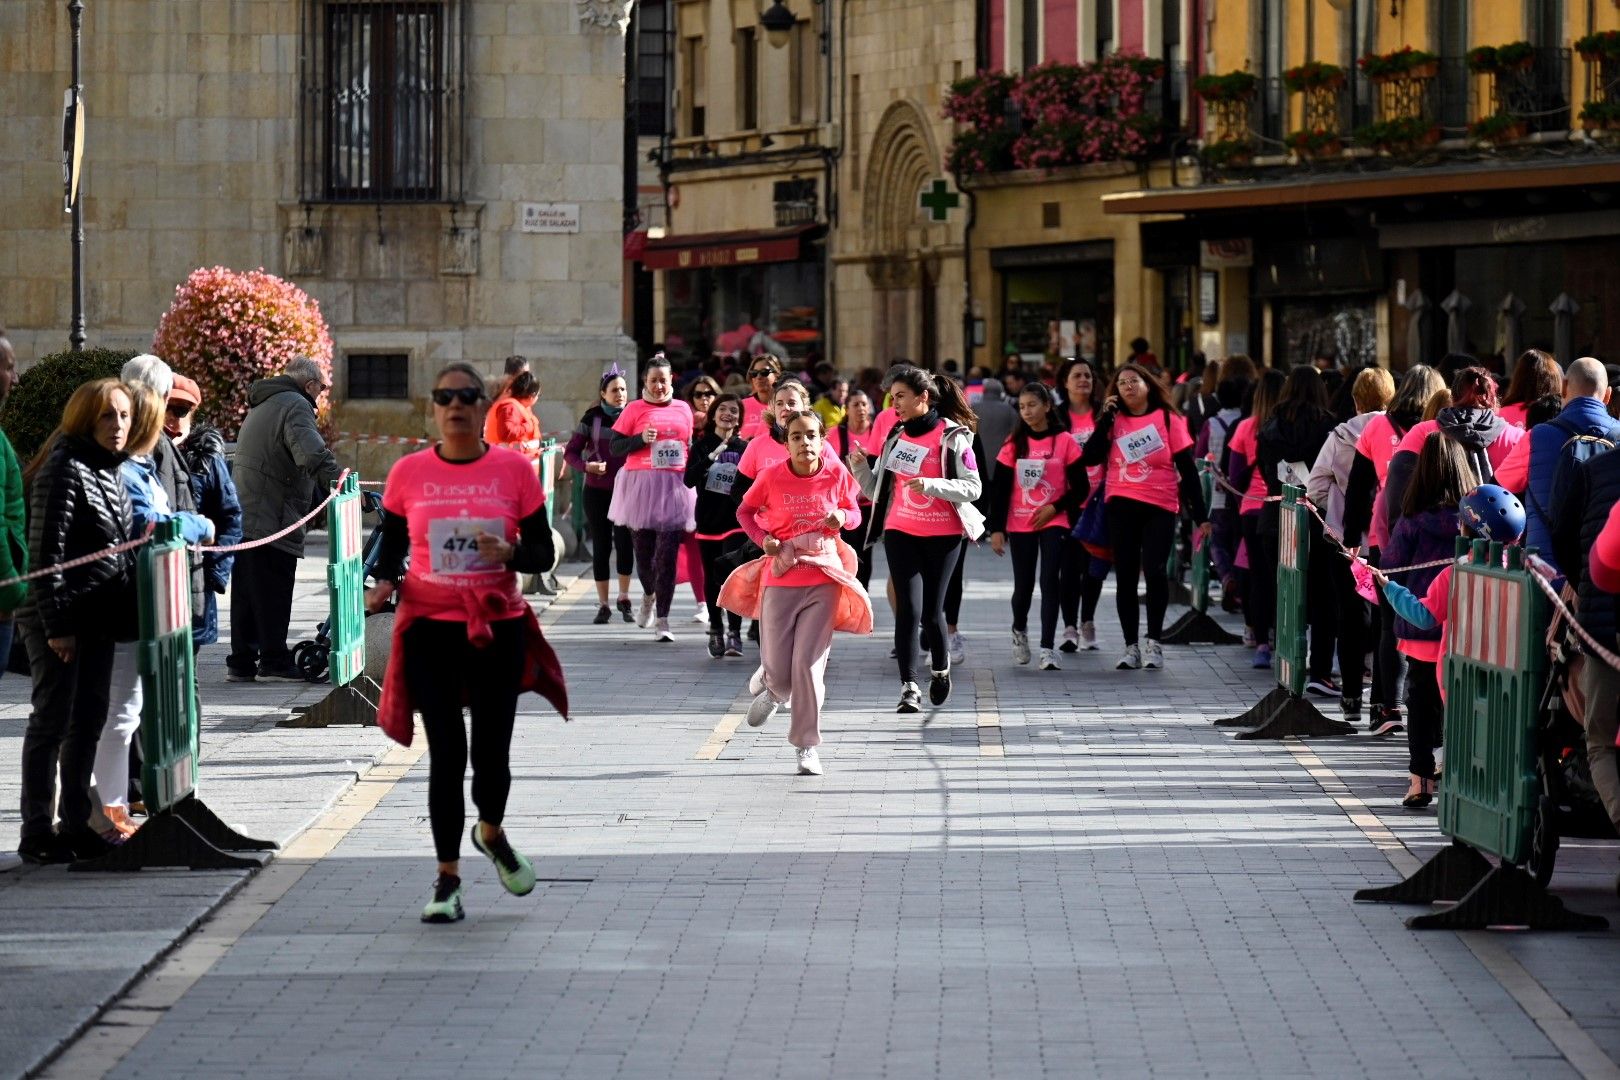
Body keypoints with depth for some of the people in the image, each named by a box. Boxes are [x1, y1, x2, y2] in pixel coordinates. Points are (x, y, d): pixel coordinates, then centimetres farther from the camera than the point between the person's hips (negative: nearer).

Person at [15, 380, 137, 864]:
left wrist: (126, 615, 16)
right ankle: (37, 833, 4)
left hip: (99, 619, 8)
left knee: (89, 720, 12)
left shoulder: (112, 473, 14)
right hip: (58, 618, -8)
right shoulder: (65, 470, -13)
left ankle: (75, 824, 20)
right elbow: (47, 552, -17)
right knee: (53, 721, -3)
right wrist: (56, 623, -19)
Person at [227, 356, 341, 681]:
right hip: (272, 517, -9)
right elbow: (313, 453, -28)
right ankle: (274, 659, -4)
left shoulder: (261, 407, 25)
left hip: (242, 517, 9)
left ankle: (241, 661, 13)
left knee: (246, 592, 11)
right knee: (273, 592, -5)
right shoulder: (296, 406, -8)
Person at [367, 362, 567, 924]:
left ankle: (491, 832, 38)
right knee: (446, 752, -3)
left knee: (491, 751, 4)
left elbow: (543, 551, 2)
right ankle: (448, 880, 7)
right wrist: (384, 582, -9)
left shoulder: (513, 469, -1)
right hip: (430, 626, 0)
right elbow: (392, 542, 11)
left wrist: (510, 553, -19)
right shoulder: (408, 472, 0)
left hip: (499, 625, 0)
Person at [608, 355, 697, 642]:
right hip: (641, 485, -1)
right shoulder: (635, 409, 3)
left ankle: (662, 620, -7)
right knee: (644, 550, 9)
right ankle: (649, 594, 40)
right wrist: (641, 439, -15)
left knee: (668, 555, -7)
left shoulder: (683, 409, 11)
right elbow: (616, 447, 0)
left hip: (675, 487, 1)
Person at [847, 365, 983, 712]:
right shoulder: (896, 436, 10)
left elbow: (973, 487, -11)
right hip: (900, 532, 3)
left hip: (942, 536, -3)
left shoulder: (952, 436, -6)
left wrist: (931, 485, -23)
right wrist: (860, 466, -6)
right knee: (908, 607, -10)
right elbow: (877, 490, 13)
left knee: (931, 611, 2)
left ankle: (941, 668, 30)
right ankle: (909, 687, -9)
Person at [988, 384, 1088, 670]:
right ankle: (1020, 631, 35)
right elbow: (1000, 489, 2)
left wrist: (1055, 508, -14)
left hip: (1053, 522, -2)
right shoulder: (1015, 443, 2)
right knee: (1023, 586, 6)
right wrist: (996, 529, -3)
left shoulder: (1064, 442, -3)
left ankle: (1048, 649, -10)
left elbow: (1080, 487, -1)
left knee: (1050, 582, -11)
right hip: (1020, 525, 2)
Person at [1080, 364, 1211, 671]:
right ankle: (1131, 647, 14)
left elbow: (1187, 469, 1)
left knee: (1154, 570, -19)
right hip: (1121, 506, 3)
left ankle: (1153, 642, -6)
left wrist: (1200, 515, -2)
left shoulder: (1168, 419, 1)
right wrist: (1106, 417, -7)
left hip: (1160, 507, -3)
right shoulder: (1114, 420, 8)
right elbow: (1090, 457, -5)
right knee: (1125, 577, 6)